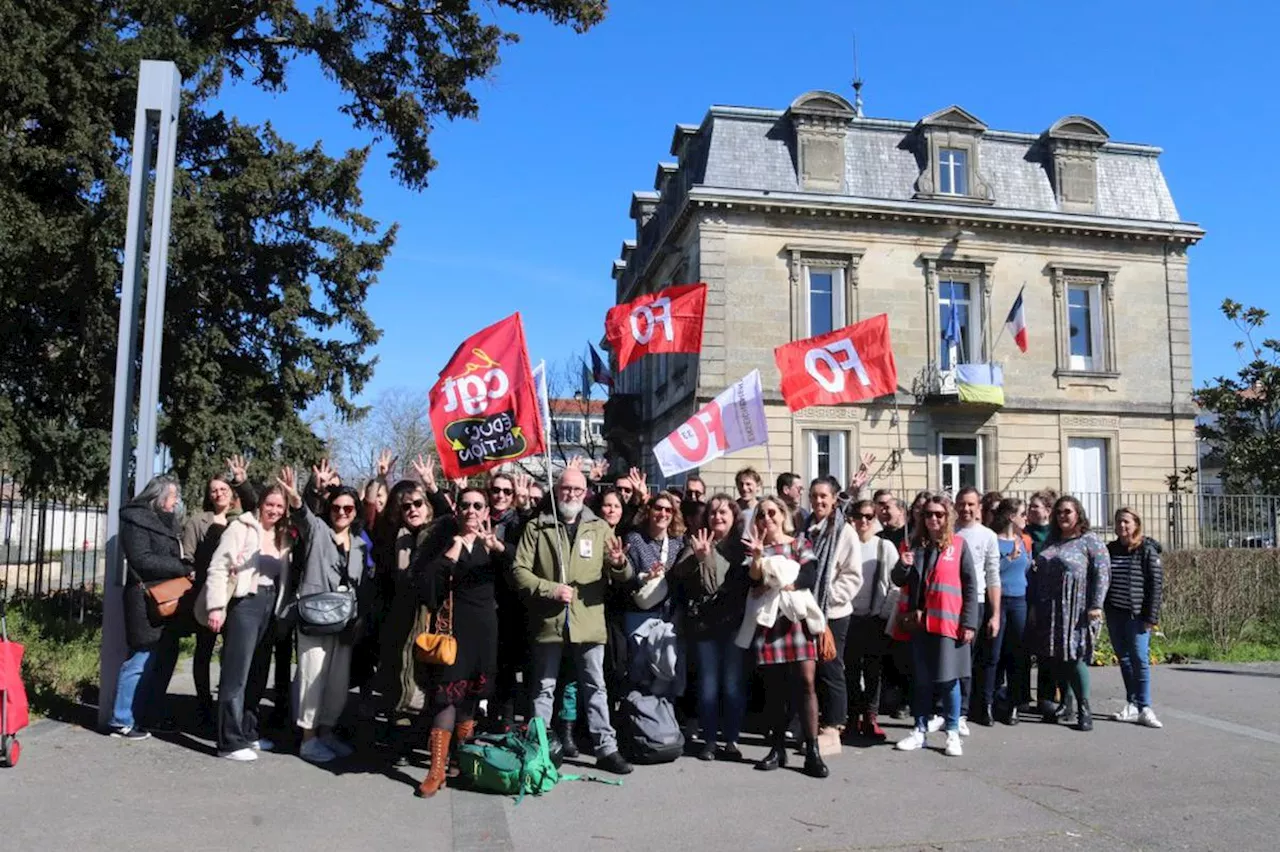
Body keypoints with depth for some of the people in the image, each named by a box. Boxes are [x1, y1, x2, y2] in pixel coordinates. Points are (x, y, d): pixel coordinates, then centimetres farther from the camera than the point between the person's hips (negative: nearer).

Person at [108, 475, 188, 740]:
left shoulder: (166, 522, 20)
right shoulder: (137, 519, -6)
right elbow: (142, 559, -15)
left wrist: (186, 570, 2)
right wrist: (183, 569, -15)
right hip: (147, 600, -8)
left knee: (165, 659, 9)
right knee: (142, 660, -6)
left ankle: (152, 716, 18)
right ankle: (122, 722, 2)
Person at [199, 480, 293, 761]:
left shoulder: (283, 537, 12)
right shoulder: (241, 528, -5)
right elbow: (218, 567, -11)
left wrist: (280, 611, 8)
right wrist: (216, 606, -16)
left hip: (270, 608, 7)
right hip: (244, 604, -6)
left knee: (258, 674, 12)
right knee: (237, 674, -5)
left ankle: (247, 733, 23)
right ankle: (231, 742, -2)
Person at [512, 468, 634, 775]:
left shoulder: (599, 528, 6)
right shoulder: (537, 527, 2)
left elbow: (621, 577, 2)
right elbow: (520, 570, -2)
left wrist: (619, 564, -22)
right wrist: (549, 589, -16)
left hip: (588, 621, 1)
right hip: (548, 621, -1)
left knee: (595, 687, 9)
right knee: (544, 688, 10)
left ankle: (606, 748, 16)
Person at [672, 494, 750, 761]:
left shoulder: (742, 545, 4)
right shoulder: (697, 543, 7)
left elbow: (749, 580, -5)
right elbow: (679, 574, -6)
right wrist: (700, 557, -21)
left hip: (734, 622, -1)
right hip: (704, 623, 1)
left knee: (734, 683, 4)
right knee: (708, 683, 7)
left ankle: (731, 739, 16)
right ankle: (709, 740, 17)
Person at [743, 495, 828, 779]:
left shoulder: (799, 543, 9)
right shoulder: (755, 548, 12)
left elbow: (810, 577, -7)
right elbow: (754, 582, -5)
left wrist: (775, 587, -17)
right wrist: (757, 555, -20)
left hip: (797, 618, -1)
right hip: (768, 621, 2)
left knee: (805, 681, -8)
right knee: (773, 686, 6)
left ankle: (812, 751, -5)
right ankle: (778, 747, 17)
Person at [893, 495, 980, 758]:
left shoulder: (958, 544, -1)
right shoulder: (916, 544, 11)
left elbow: (970, 585, -3)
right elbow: (900, 581, 14)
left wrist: (969, 622, -9)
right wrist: (904, 565, -9)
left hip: (948, 622, -4)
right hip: (919, 621, 4)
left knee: (948, 679, 0)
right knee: (921, 679, 9)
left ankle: (952, 733, 12)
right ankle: (920, 731, 17)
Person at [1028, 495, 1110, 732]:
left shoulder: (1090, 541, 0)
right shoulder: (1051, 542, 17)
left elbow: (1102, 573, -8)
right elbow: (1037, 575, 18)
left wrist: (1095, 605, -16)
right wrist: (1033, 606, 13)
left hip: (1075, 612, -6)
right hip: (1048, 612, 6)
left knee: (1074, 657, -8)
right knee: (1056, 660, 7)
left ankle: (1084, 709, 3)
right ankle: (1064, 705, 19)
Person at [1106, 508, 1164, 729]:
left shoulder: (1147, 550, -5)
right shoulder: (1110, 549, 10)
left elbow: (1156, 584, -8)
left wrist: (1152, 617, -13)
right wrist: (1100, 608, 9)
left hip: (1137, 615, -5)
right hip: (1114, 613, 5)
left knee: (1140, 659, -6)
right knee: (1124, 659, 9)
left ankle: (1144, 708, 1)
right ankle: (1132, 705, 17)